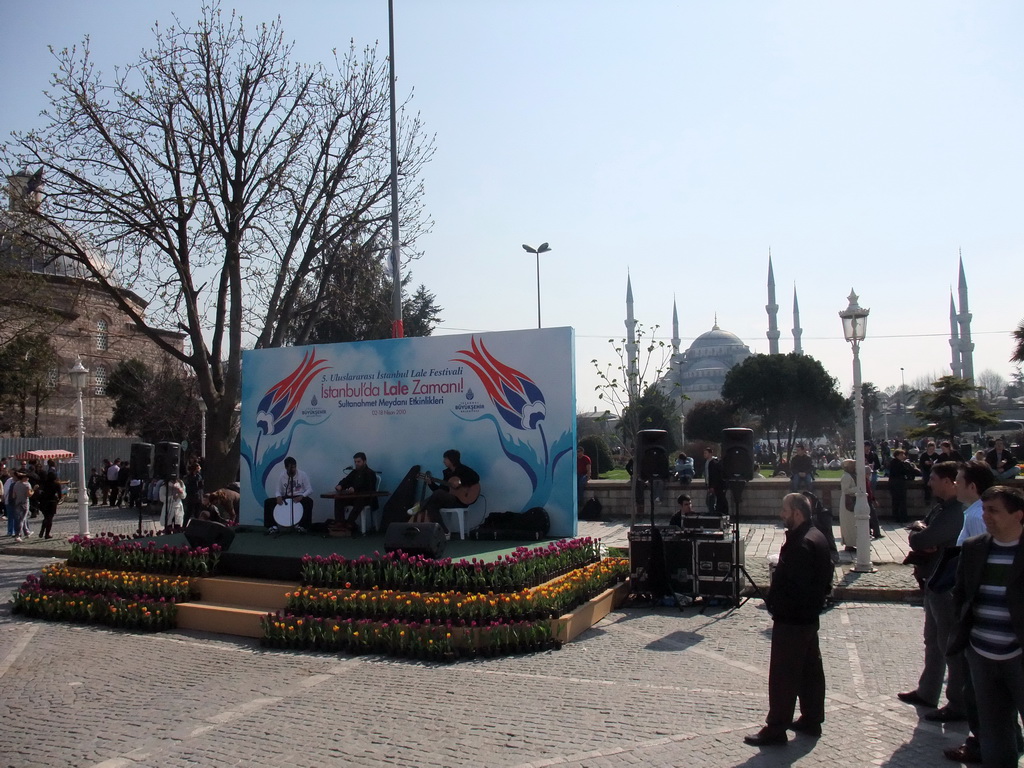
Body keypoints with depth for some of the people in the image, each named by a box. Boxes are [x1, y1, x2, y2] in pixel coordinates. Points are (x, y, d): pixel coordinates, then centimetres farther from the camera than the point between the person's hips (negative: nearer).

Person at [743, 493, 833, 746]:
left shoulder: (800, 544, -25)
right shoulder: (817, 536, 8)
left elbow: (789, 584, -27)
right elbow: (825, 577, 16)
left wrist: (772, 603, -13)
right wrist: (817, 599, 17)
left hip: (791, 620, -10)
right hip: (810, 616, 10)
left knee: (783, 675, -2)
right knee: (811, 669, 17)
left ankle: (776, 729, 5)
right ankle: (812, 720, 29)